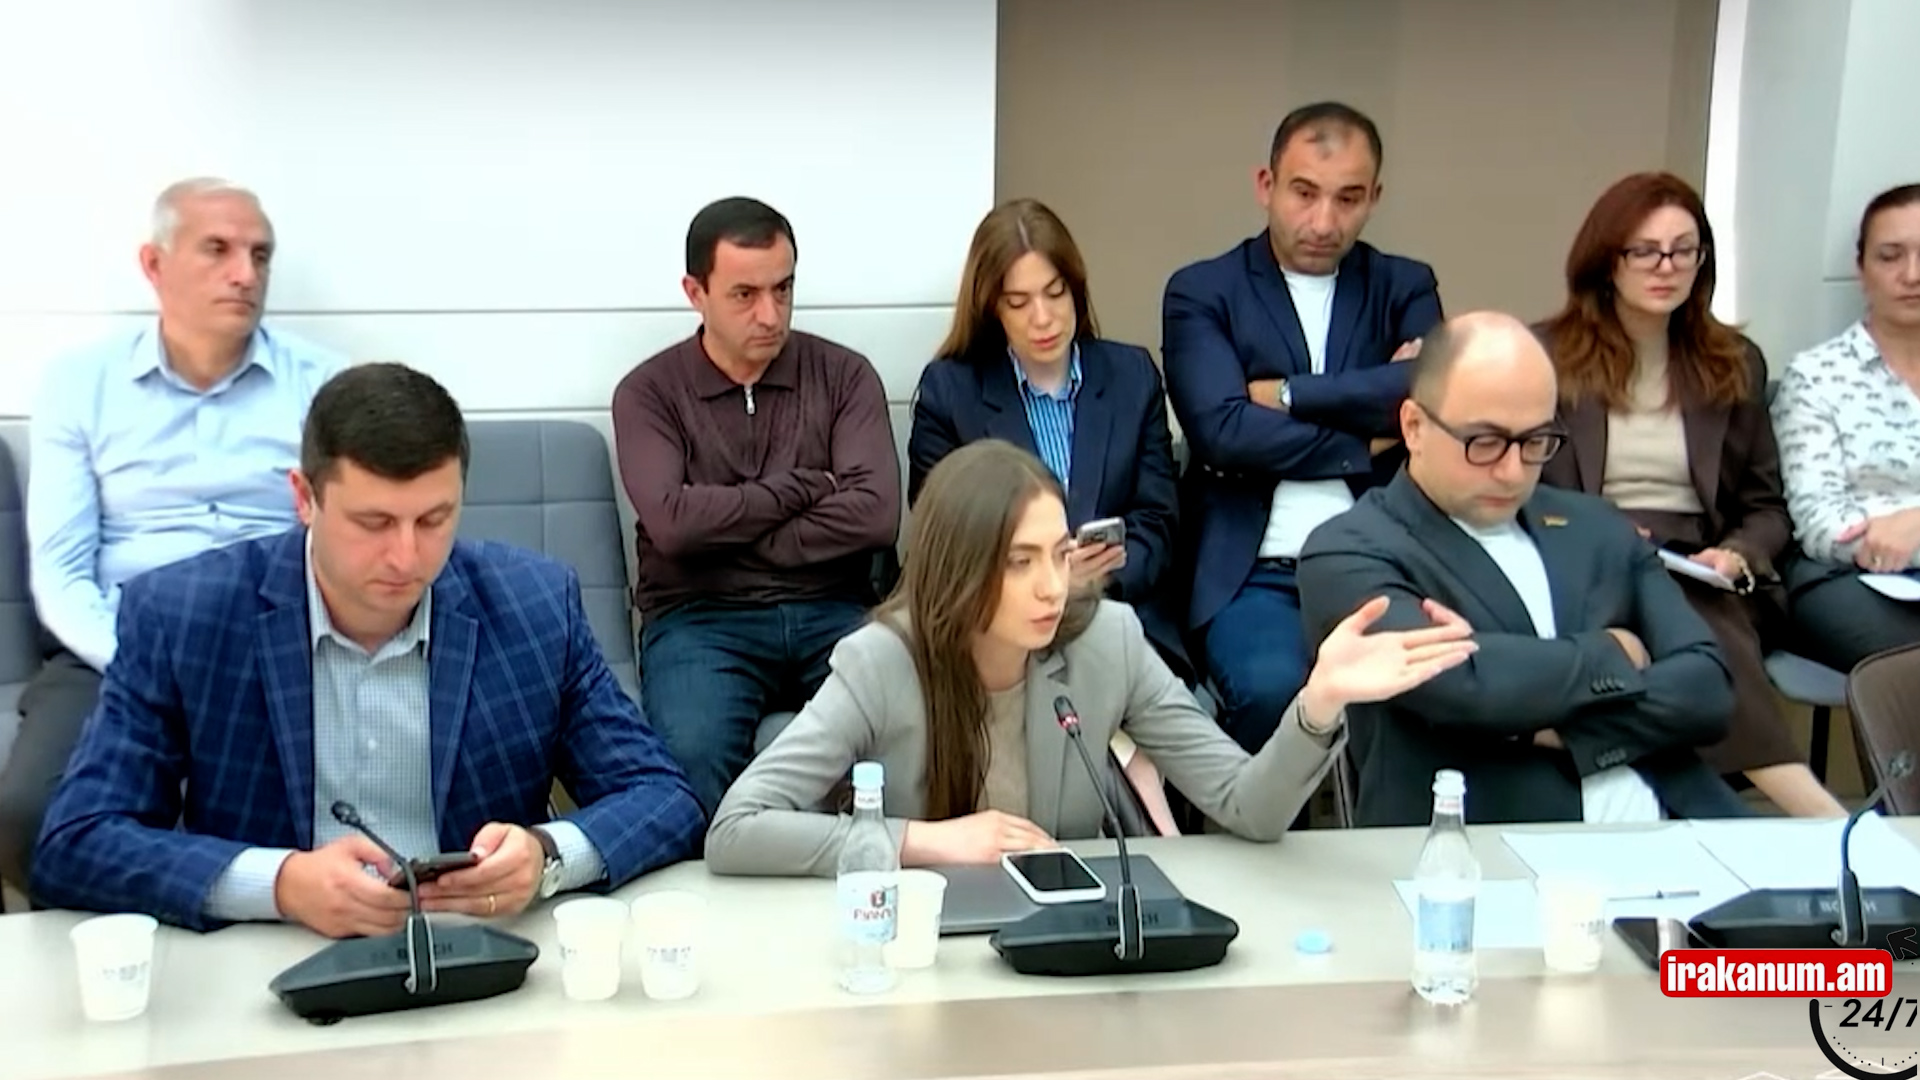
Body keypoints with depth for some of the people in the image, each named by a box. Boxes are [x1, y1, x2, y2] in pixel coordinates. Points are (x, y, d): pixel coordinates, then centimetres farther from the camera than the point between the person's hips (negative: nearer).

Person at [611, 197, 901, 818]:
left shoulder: (845, 376, 8)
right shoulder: (649, 393, 5)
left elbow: (876, 515, -7)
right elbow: (671, 522, -12)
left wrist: (731, 535, -6)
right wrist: (805, 487, -4)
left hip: (833, 611, 1)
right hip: (699, 617, -1)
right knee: (694, 754, -33)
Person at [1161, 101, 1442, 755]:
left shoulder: (1406, 287, 15)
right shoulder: (1202, 292, 7)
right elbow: (1224, 430, -9)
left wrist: (1288, 395, -6)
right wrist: (1369, 441, -4)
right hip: (1255, 571, -1)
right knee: (1273, 687, -31)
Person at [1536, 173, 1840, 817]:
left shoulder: (1735, 364, 19)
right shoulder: (1545, 357, 11)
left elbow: (1768, 505, 19)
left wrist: (1738, 556, -4)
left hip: (1700, 579, 2)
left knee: (1700, 628, -38)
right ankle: (1819, 812, -50)